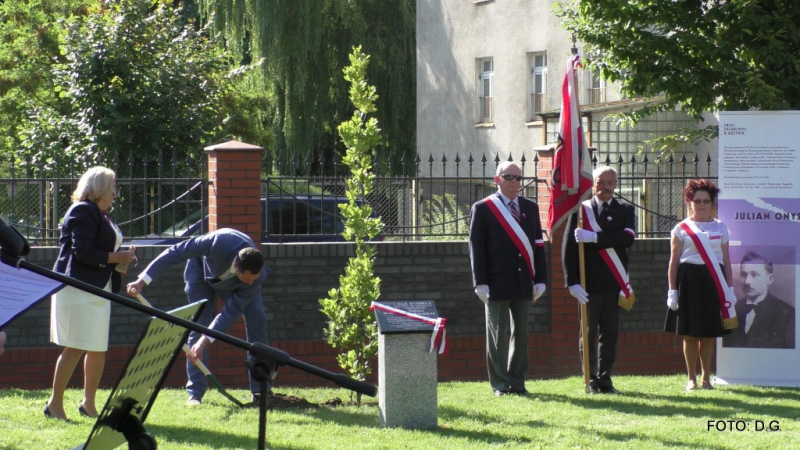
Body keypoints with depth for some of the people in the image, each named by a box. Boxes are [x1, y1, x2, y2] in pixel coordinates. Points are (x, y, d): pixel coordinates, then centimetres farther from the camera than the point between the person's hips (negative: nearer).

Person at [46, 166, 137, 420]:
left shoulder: (100, 215, 20)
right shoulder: (83, 211, -11)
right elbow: (83, 252, -20)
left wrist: (122, 257, 5)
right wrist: (117, 258, -15)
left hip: (98, 289, 10)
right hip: (78, 287, -10)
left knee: (98, 349, 9)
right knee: (75, 348, -9)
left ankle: (88, 403, 17)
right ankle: (55, 403, -3)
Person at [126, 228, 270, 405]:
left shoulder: (257, 276, -37)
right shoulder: (218, 243, -45)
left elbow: (232, 311, -34)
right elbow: (175, 252, -35)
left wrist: (205, 341, -43)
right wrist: (142, 281, -37)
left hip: (235, 285, 2)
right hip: (203, 270, -1)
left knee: (257, 321, -11)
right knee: (198, 326, -11)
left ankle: (260, 390, -3)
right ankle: (195, 393, -6)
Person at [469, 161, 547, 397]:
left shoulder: (530, 208, 12)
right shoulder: (482, 209, 0)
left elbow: (538, 245, 12)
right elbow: (476, 248, -3)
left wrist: (540, 279, 5)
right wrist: (481, 282, -9)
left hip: (524, 284, 4)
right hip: (497, 284, -4)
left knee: (521, 334, 7)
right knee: (498, 335, 0)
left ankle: (517, 381, 14)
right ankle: (500, 384, 5)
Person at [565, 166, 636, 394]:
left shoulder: (625, 211, 9)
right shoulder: (580, 210, 3)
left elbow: (627, 238, -10)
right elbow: (569, 247, -2)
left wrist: (594, 237, -19)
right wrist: (573, 281, -10)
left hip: (614, 283, 2)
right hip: (589, 283, -2)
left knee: (610, 334, 4)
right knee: (588, 334, 1)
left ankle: (605, 380, 10)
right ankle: (591, 381, 6)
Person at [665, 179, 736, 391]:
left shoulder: (720, 228, 11)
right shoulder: (681, 229, 4)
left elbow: (726, 260, 12)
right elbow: (674, 262, 3)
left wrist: (729, 288, 7)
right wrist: (672, 291, -2)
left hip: (713, 282, 2)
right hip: (689, 281, -2)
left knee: (709, 334, 5)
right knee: (690, 333, 1)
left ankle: (706, 377, 15)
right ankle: (691, 378, 9)